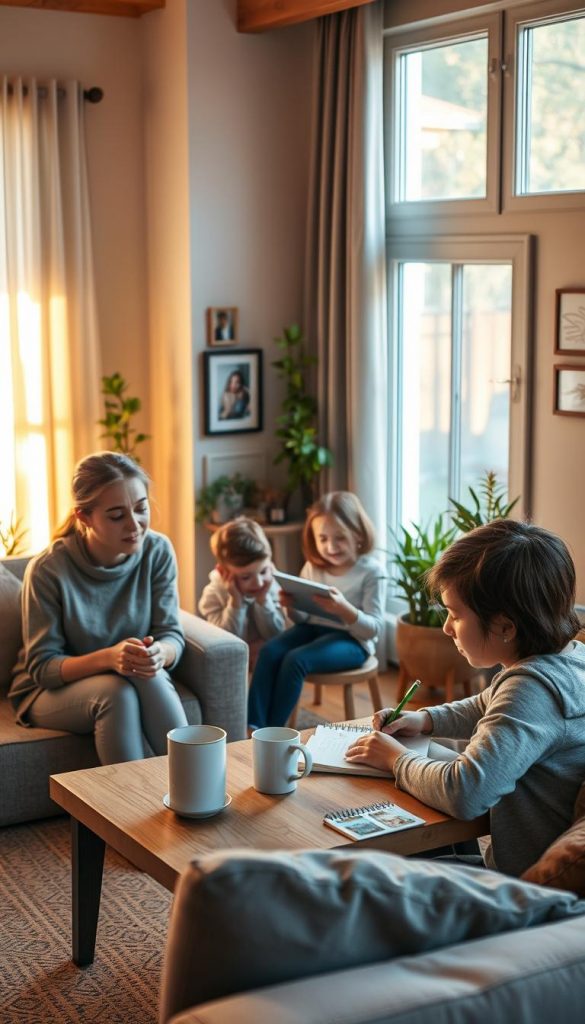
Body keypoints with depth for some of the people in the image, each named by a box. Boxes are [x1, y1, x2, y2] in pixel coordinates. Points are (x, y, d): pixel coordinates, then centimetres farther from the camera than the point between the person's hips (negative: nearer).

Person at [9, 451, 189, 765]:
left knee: (149, 675, -32)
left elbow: (172, 636, -8)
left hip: (135, 680, 3)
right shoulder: (48, 570, -21)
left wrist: (159, 653, -33)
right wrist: (108, 657, -35)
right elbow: (42, 668, -17)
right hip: (51, 690, -2)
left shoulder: (158, 551, -11)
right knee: (117, 691, -34)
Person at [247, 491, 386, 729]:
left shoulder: (371, 571, -9)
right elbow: (302, 619, 14)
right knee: (269, 651, -24)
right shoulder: (313, 567, 7)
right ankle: (252, 727, -30)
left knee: (295, 660, -30)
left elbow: (373, 628, -12)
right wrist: (292, 606, -10)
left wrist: (344, 609, -30)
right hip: (313, 629, 6)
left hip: (351, 639, -5)